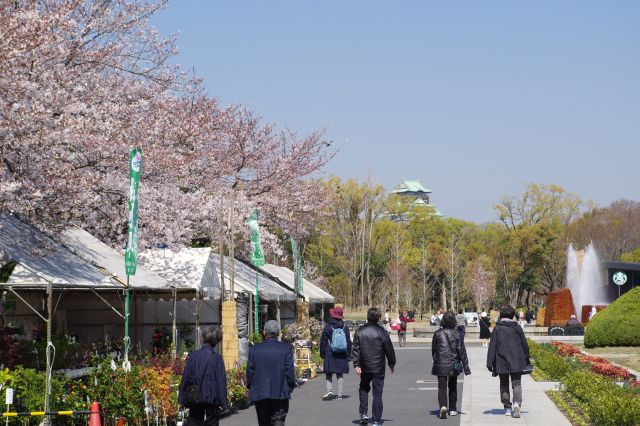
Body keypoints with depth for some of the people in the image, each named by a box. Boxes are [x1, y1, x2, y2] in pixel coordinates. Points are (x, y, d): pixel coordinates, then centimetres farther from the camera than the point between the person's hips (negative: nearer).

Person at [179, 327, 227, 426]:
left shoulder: (193, 355, 0)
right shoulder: (216, 357, -8)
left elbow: (185, 377, 3)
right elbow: (221, 381, -9)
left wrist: (182, 398, 9)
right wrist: (222, 402, -5)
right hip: (212, 398, -2)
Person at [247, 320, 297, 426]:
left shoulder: (254, 349, -1)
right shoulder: (287, 348, -5)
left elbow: (250, 371, 1)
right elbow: (290, 370, -6)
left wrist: (251, 388, 14)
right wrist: (291, 387, 7)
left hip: (259, 393, 2)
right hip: (281, 393, -2)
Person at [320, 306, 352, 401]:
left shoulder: (328, 327, -7)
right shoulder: (345, 327, 5)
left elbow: (323, 342, -4)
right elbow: (349, 342, 10)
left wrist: (322, 353, 6)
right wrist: (348, 354, 16)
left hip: (330, 354, -3)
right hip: (342, 355, 3)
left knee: (329, 374, 1)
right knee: (340, 374, 8)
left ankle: (329, 390, -17)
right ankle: (340, 394, 7)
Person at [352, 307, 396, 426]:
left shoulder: (359, 331, -2)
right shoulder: (382, 332, -9)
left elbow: (355, 349, -4)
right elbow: (389, 350, -2)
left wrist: (356, 365, -2)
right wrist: (392, 364, 12)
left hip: (364, 368, 2)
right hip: (378, 368, -2)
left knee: (364, 389, 22)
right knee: (377, 393, 2)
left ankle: (363, 414, 12)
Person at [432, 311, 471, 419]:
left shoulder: (438, 334, -5)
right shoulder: (456, 334, -5)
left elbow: (433, 350, 4)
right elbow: (462, 350, -4)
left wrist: (436, 360, 19)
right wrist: (465, 365, 0)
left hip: (440, 365, -1)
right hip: (453, 365, 1)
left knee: (442, 387, -3)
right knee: (453, 387, 17)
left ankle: (443, 406, -26)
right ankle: (452, 409, 24)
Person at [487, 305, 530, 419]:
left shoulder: (497, 329, -4)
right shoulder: (517, 327, 1)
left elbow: (492, 347, -6)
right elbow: (524, 345, 7)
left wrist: (490, 363, -4)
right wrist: (526, 360, 18)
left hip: (502, 362, -1)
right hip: (517, 362, 1)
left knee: (504, 385, 12)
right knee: (516, 383, 4)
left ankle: (507, 408, 11)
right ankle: (517, 402, -21)